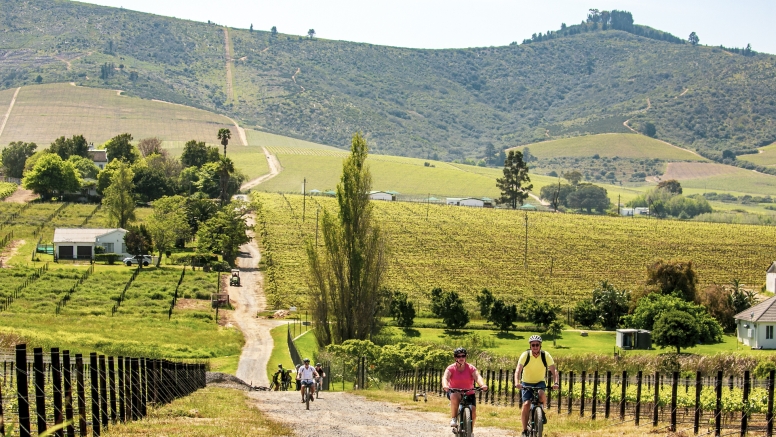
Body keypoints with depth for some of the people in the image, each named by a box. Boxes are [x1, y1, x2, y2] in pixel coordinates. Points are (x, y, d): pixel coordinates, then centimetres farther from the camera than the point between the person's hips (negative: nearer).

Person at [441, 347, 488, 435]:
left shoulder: (471, 368, -7)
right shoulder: (451, 368, -9)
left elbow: (477, 377, -24)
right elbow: (445, 377, -26)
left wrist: (482, 385, -46)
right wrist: (445, 385, -50)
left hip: (469, 394, 2)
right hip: (454, 391, -2)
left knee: (473, 412, -14)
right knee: (454, 396, -37)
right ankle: (453, 419, -23)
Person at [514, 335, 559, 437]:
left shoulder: (546, 355, -14)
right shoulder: (525, 355, -17)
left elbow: (554, 370, -20)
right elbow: (518, 370, -26)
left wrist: (555, 382, -39)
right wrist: (517, 382, -44)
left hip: (540, 382, 0)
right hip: (526, 383, 0)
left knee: (541, 394, -33)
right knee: (526, 404, -18)